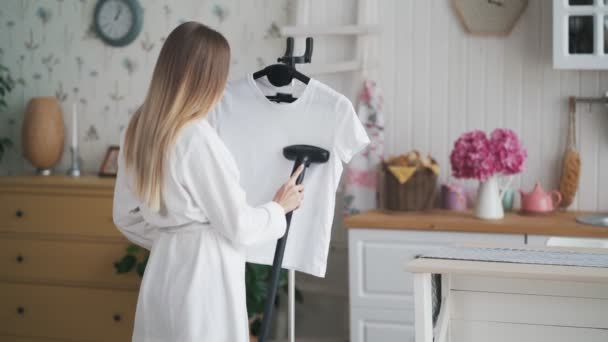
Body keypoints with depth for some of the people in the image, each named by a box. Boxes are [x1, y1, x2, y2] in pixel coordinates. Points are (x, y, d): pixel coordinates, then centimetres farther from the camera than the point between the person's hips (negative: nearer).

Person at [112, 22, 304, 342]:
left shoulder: (137, 130, 3)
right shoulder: (197, 137, -20)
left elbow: (125, 216, 12)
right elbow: (237, 226, -13)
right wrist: (279, 207, 4)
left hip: (162, 273, 8)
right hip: (202, 276, -8)